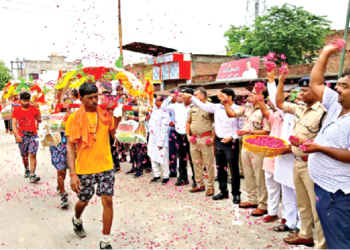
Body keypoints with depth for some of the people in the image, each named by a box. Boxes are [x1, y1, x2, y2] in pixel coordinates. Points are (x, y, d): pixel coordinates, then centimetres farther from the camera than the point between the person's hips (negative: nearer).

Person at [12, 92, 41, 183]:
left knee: (32, 155, -11)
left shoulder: (34, 109, 1)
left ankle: (32, 175, -13)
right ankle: (26, 170, 39)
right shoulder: (16, 110, 0)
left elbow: (39, 120, 13)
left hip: (33, 135, -1)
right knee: (24, 156, 14)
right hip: (22, 136, 1)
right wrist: (17, 135, -16)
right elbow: (14, 124, -6)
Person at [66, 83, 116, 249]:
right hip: (84, 168, -1)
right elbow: (70, 147, -9)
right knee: (84, 201, 17)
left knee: (108, 201, 0)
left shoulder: (105, 115, 2)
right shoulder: (74, 118, -7)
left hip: (106, 166, 2)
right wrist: (72, 174, -14)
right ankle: (77, 220, 53)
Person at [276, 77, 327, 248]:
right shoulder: (300, 109, 8)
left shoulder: (323, 112, -16)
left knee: (317, 208, 0)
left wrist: (305, 142, -23)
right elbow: (280, 103, 20)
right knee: (303, 205, 21)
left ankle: (322, 244, 13)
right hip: (297, 163, 8)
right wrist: (280, 81, 16)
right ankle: (305, 235, 37)